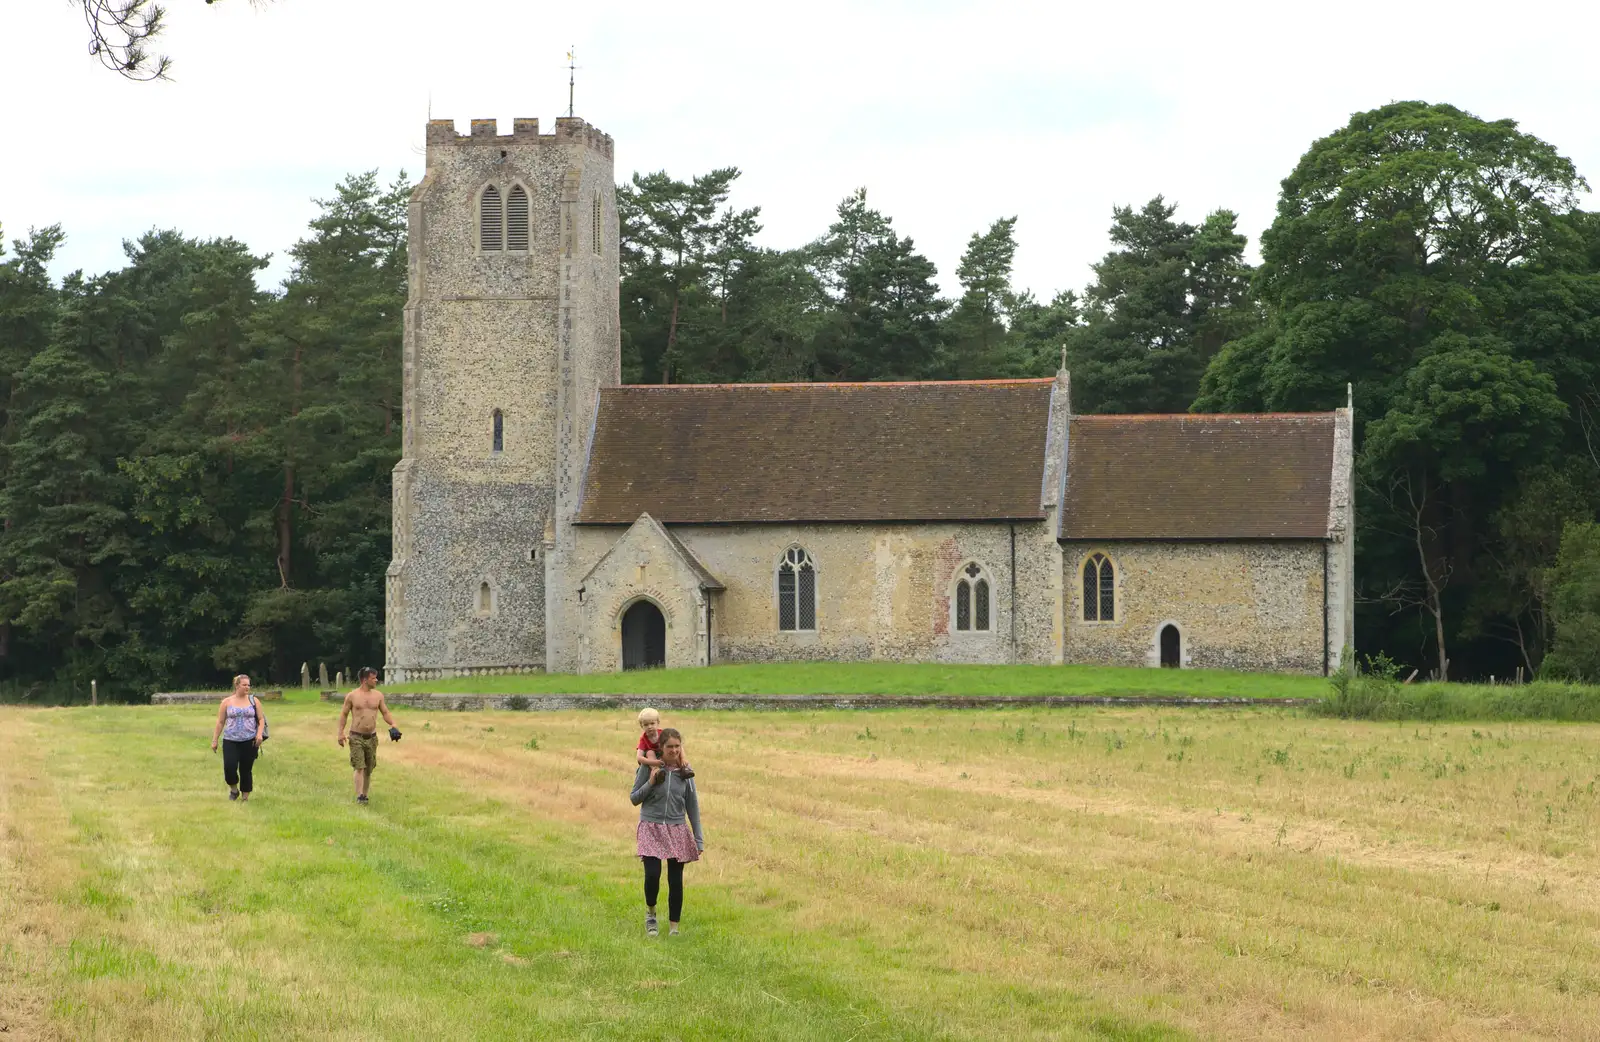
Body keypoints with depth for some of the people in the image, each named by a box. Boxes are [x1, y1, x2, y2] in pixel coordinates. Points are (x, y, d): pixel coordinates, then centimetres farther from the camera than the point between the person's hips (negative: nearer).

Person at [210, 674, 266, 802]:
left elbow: (261, 719, 7)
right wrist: (214, 740, 5)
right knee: (229, 767, -12)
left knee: (246, 770, 1)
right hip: (230, 741, 0)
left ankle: (245, 796, 13)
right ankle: (234, 789, 16)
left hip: (249, 742, 0)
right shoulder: (227, 702, 4)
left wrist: (259, 734, -10)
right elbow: (220, 722, 7)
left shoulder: (254, 701, 6)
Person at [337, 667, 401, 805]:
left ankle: (364, 795, 19)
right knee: (359, 768, -13)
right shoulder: (352, 696, -3)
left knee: (369, 769, 8)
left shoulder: (378, 695, 6)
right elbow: (344, 714, 2)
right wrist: (341, 732, -7)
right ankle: (359, 796, -17)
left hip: (372, 737, 4)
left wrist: (393, 725, -6)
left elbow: (385, 713, 12)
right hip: (356, 737, -4)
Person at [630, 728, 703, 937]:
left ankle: (673, 926, 15)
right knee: (652, 874, -15)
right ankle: (650, 912, 14)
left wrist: (698, 839, 5)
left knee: (676, 881, 2)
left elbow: (692, 805, 7)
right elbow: (634, 799, 3)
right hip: (651, 828, -2)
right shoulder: (649, 767, -3)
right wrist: (650, 783, -15)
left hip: (676, 830, 2)